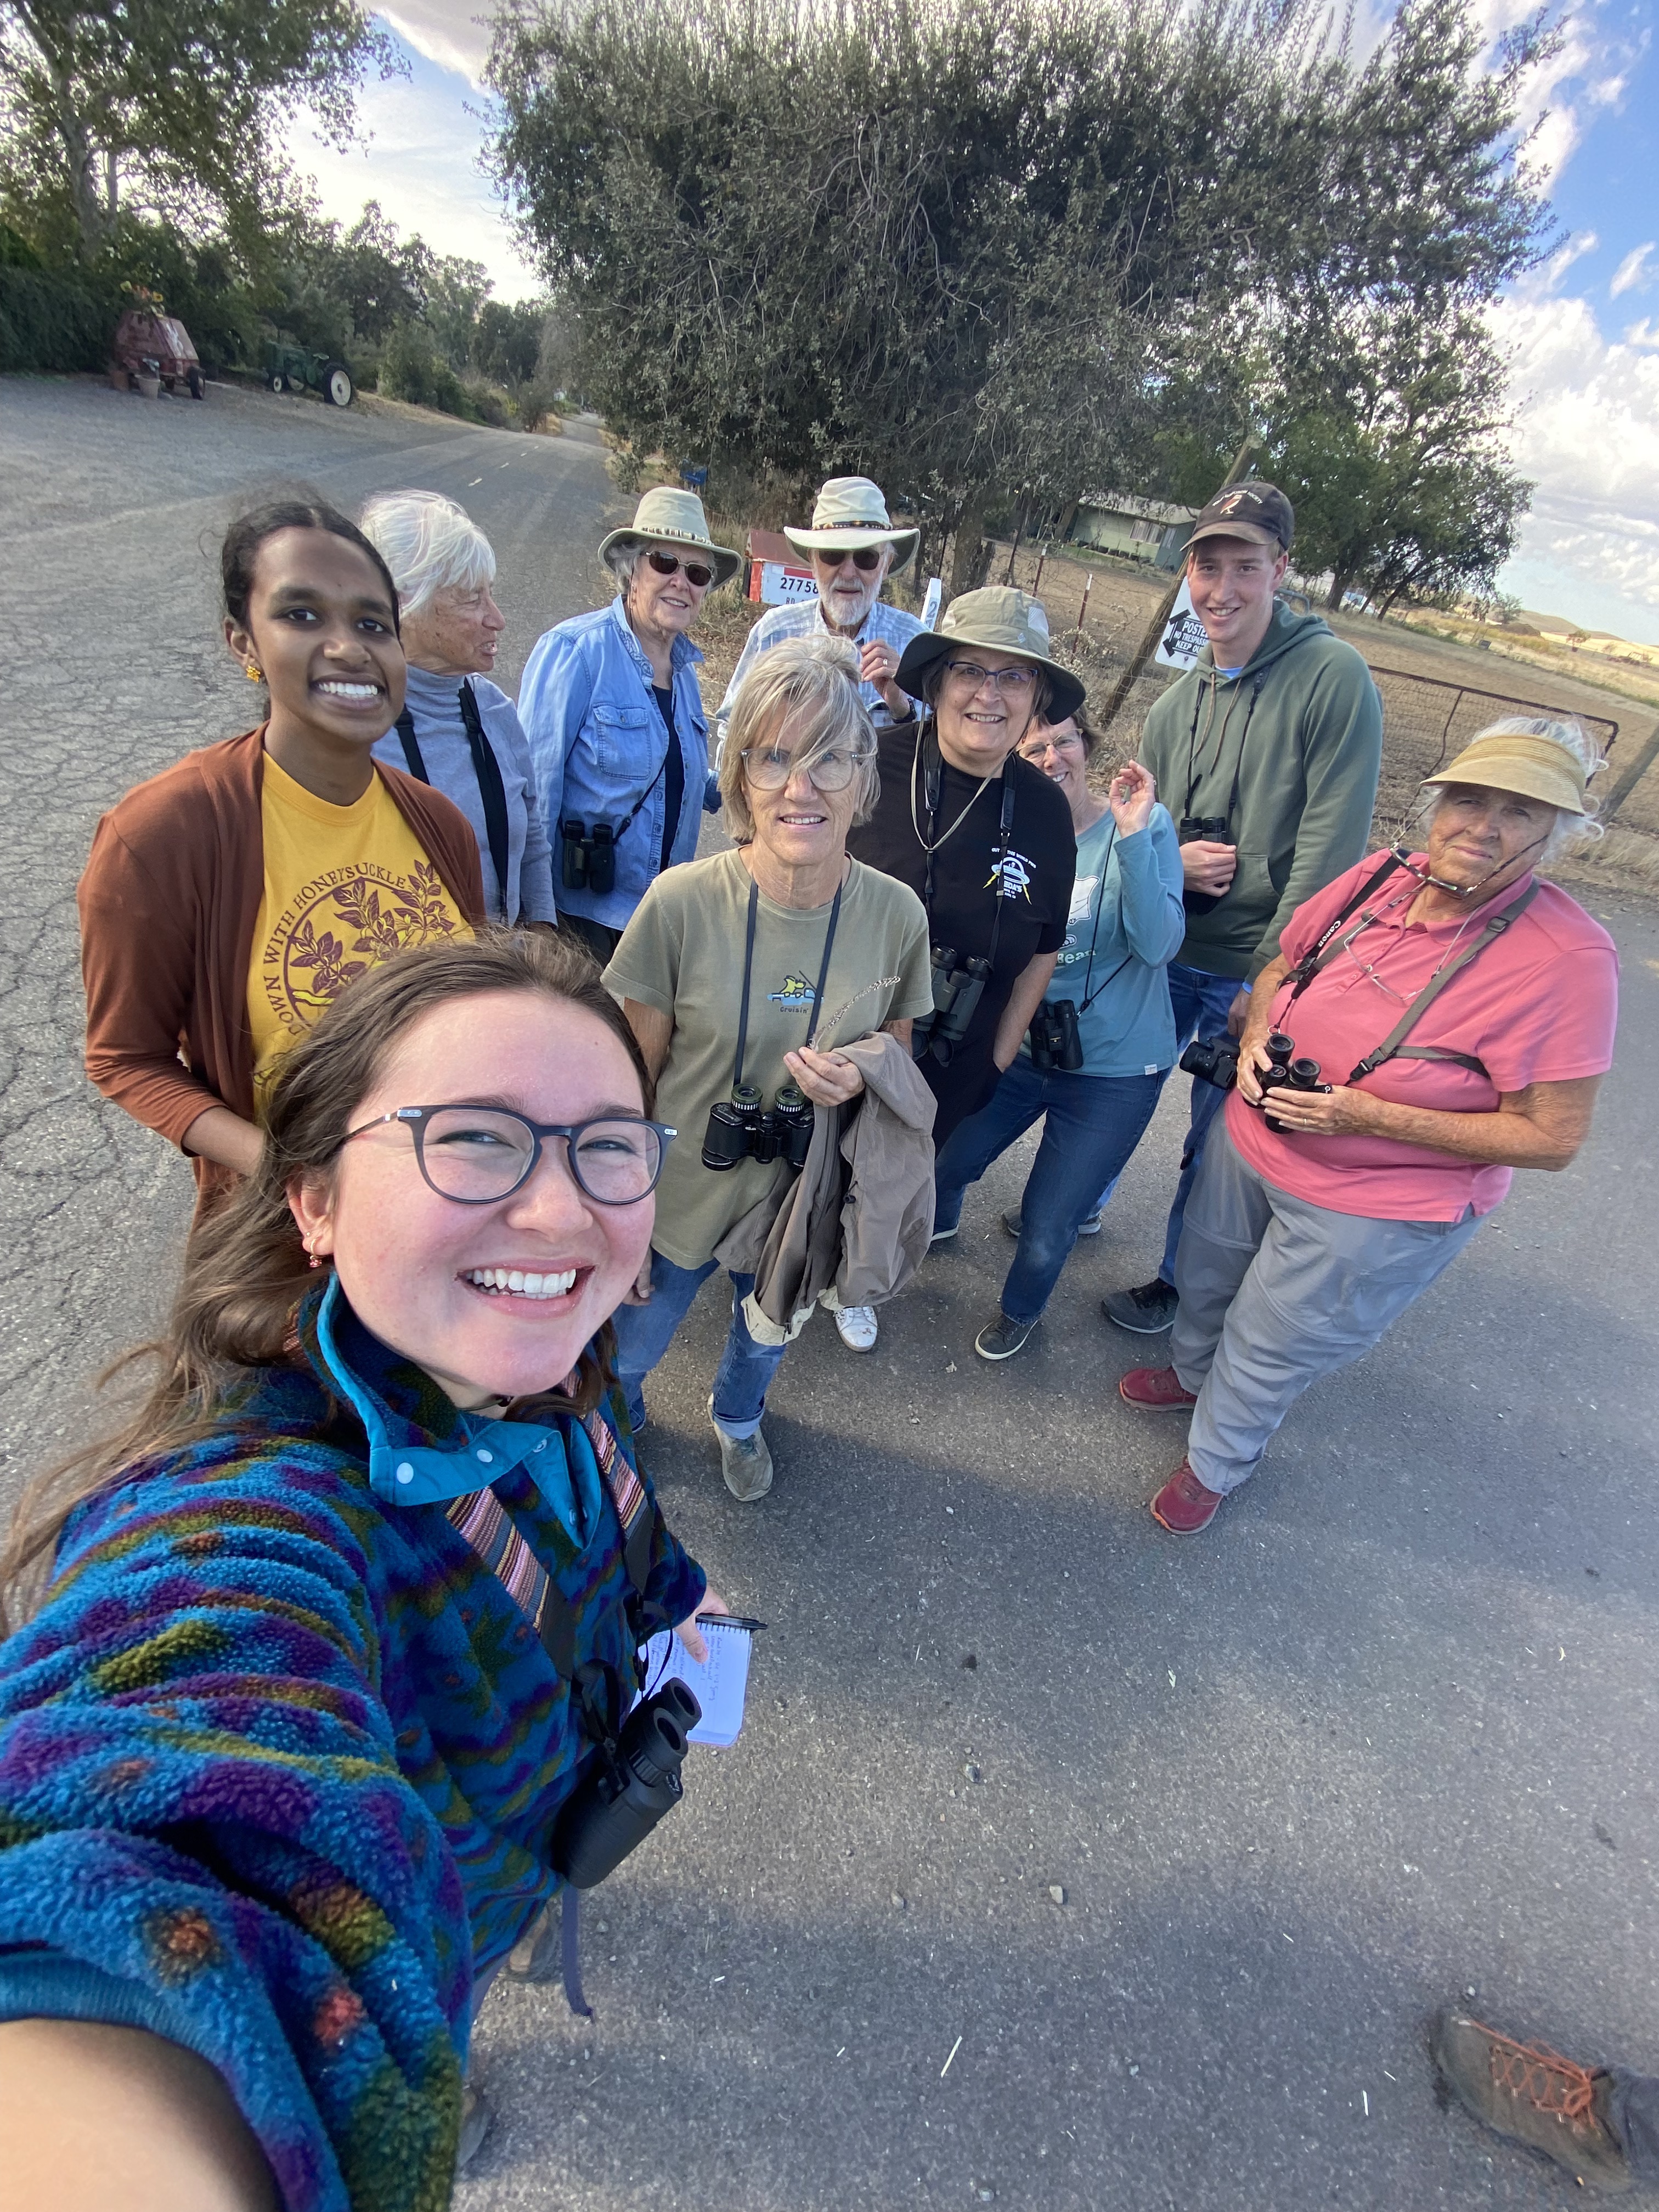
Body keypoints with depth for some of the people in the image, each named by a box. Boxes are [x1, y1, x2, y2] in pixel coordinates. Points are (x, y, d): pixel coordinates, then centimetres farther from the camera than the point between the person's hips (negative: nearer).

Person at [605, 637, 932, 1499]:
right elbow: (633, 1077, -11)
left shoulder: (896, 914, -16)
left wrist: (859, 1080, -22)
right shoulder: (682, 902, -22)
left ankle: (737, 1417, 66)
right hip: (681, 1195, -1)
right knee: (626, 1350, 21)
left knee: (766, 1342, 29)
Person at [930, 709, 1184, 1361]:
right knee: (937, 1170, 15)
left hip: (1114, 1069, -3)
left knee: (1044, 1233, 3)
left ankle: (1021, 1309, 39)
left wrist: (1133, 836, -31)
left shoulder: (1145, 824, -13)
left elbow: (1159, 944, -23)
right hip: (1019, 1047, 4)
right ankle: (938, 1223, 55)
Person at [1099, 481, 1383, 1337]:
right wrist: (1170, 860, -9)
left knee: (1215, 1143, 10)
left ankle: (1178, 1283, 33)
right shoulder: (1180, 699, 5)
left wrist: (1271, 978, -18)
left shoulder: (1335, 677, -13)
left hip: (1258, 969, -5)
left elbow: (1328, 853, -17)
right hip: (1164, 949, 5)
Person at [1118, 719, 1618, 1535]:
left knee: (1269, 1349, 14)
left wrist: (1366, 1116, -28)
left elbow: (1552, 1137, -20)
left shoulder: (1567, 958, -23)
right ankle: (1191, 1371, 61)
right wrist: (1256, 1034, -15)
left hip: (1372, 1211, -5)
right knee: (1204, 1276, 27)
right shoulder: (1380, 878, -10)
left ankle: (1217, 1461, 47)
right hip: (1250, 1143, 5)